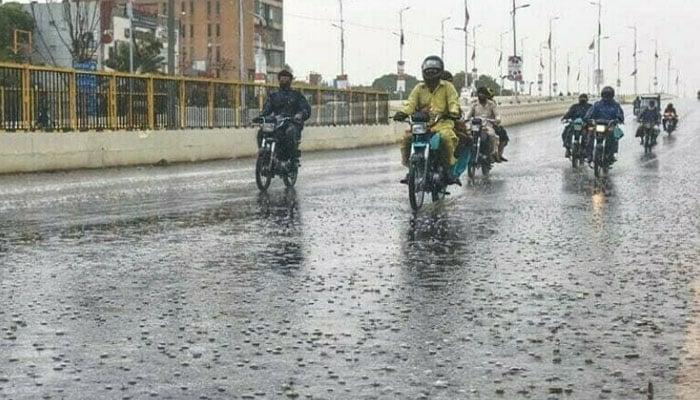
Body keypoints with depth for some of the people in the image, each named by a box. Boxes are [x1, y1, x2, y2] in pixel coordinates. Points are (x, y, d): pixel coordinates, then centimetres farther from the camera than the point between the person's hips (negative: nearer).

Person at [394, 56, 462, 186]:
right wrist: (403, 113, -17)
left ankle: (449, 169, -22)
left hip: (442, 122, -3)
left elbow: (453, 102, -2)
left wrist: (453, 112, -25)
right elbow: (411, 103, 5)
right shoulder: (419, 88, 16)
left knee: (446, 137, -35)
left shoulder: (447, 87, 10)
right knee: (407, 139, -20)